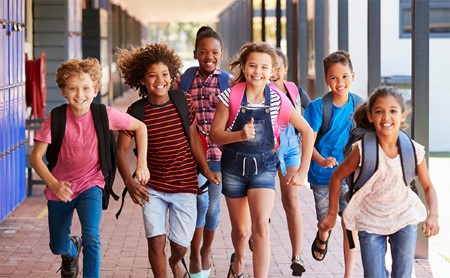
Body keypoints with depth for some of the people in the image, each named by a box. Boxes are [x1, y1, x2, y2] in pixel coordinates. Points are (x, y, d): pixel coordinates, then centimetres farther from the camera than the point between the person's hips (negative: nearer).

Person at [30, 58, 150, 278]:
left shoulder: (105, 115, -16)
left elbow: (140, 127, -2)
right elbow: (36, 156, -18)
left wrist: (142, 163, -10)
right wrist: (53, 184, -34)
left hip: (90, 185, -1)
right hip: (61, 188, 1)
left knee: (91, 238, -24)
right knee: (57, 247, 14)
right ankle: (72, 249, 51)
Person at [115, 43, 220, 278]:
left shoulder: (184, 102, -4)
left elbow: (193, 138, 6)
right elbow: (120, 149, -6)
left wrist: (207, 170, 5)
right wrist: (129, 182, -19)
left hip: (185, 187, 1)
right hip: (152, 187, -1)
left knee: (180, 246, 5)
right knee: (156, 240, -10)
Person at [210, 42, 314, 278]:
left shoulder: (278, 100, -10)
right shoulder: (231, 96, -11)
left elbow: (307, 132, -1)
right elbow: (215, 135, -9)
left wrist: (303, 171, -3)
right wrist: (240, 135, -28)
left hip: (264, 167, -1)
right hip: (234, 166, 1)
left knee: (261, 225, -21)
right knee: (240, 230, 15)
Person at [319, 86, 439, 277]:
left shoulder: (414, 151, -10)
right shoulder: (363, 149, -16)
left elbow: (427, 187, 3)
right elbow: (337, 177, -2)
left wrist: (433, 215, -13)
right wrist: (332, 214, 2)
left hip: (405, 218, 2)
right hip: (371, 222, -1)